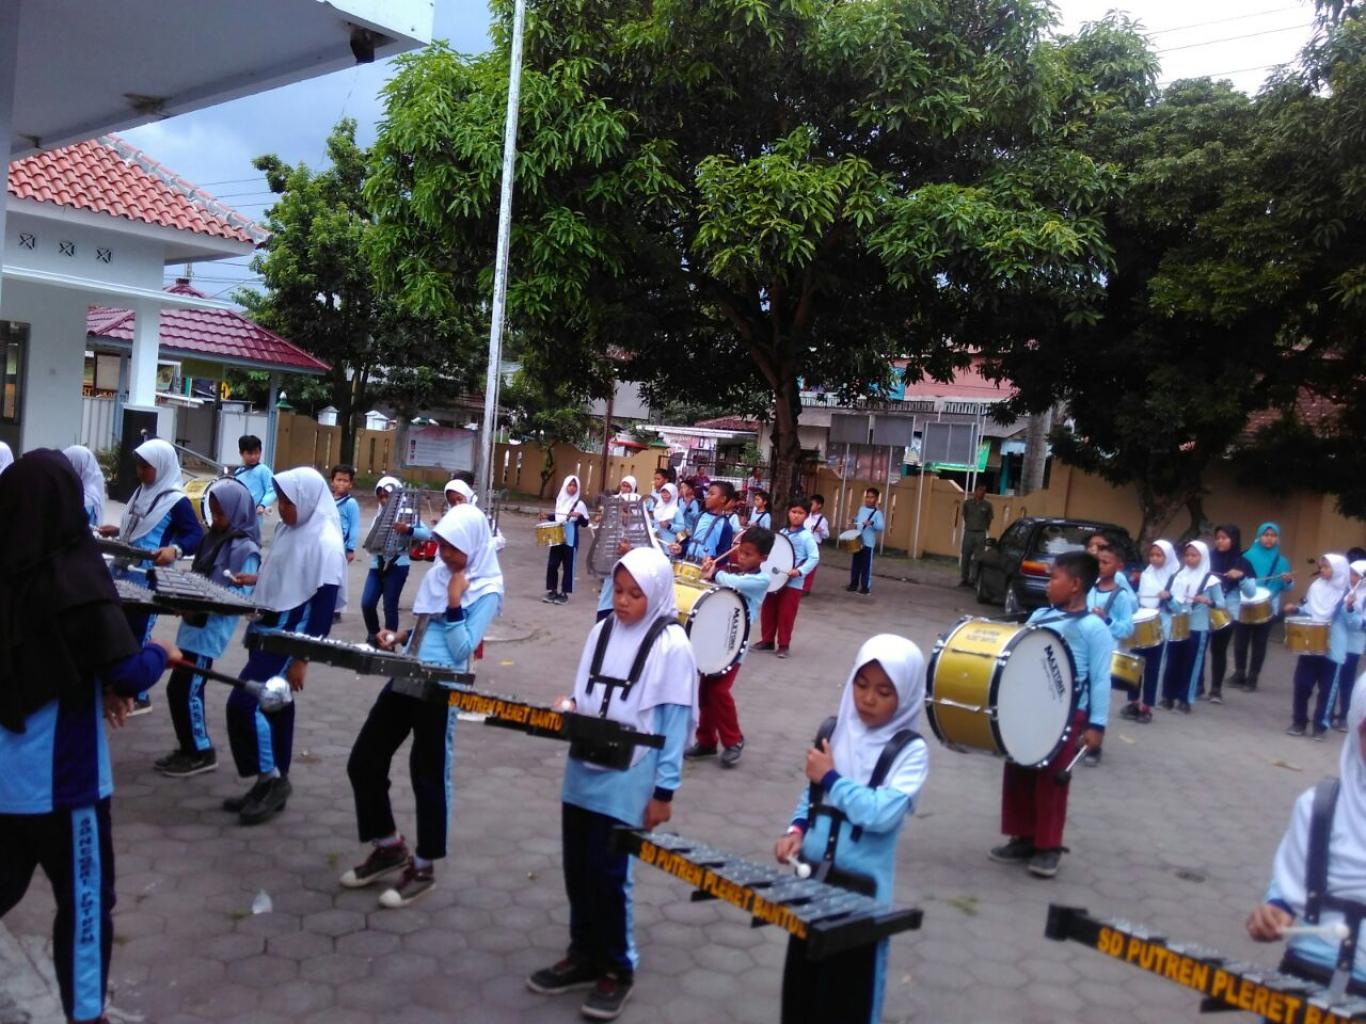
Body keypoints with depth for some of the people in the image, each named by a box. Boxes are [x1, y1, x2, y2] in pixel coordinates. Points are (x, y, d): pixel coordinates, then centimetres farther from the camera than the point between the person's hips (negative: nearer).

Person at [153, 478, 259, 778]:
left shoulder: (245, 549, -15)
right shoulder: (214, 537, 12)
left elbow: (243, 597, -20)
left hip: (210, 631, -9)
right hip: (195, 626, 9)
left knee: (184, 690, -5)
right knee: (183, 689, 14)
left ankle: (201, 752, 8)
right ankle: (190, 748, 26)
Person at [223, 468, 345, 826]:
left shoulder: (326, 543, -19)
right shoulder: (290, 529, 8)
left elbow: (325, 605, -19)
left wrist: (303, 659, -19)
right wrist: (259, 580, 8)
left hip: (289, 637, -9)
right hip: (268, 629, 9)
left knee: (244, 704, -12)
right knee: (273, 707, 13)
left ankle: (272, 778, 3)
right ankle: (272, 783, 23)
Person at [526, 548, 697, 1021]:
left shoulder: (671, 645, -11)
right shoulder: (603, 630, 6)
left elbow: (676, 721, -11)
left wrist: (664, 791, -11)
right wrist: (570, 710, -6)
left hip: (626, 782, -6)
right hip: (582, 772, 6)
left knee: (607, 874, 0)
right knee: (577, 868, 13)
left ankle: (616, 968, 20)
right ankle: (584, 954, 32)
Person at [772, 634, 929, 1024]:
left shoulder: (910, 751, -12)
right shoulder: (833, 729, 3)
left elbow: (882, 814, -25)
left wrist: (831, 777, -18)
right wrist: (796, 829, -3)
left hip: (861, 890, -5)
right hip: (810, 877, 5)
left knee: (849, 992, 8)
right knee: (802, 979, 17)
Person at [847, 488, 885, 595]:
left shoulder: (877, 513, -8)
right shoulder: (861, 509, 11)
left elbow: (882, 526, -19)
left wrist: (872, 523, -33)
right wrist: (855, 520, 7)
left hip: (868, 543, -6)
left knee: (866, 566, -1)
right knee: (855, 564, 12)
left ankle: (866, 586, 6)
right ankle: (853, 584, 22)